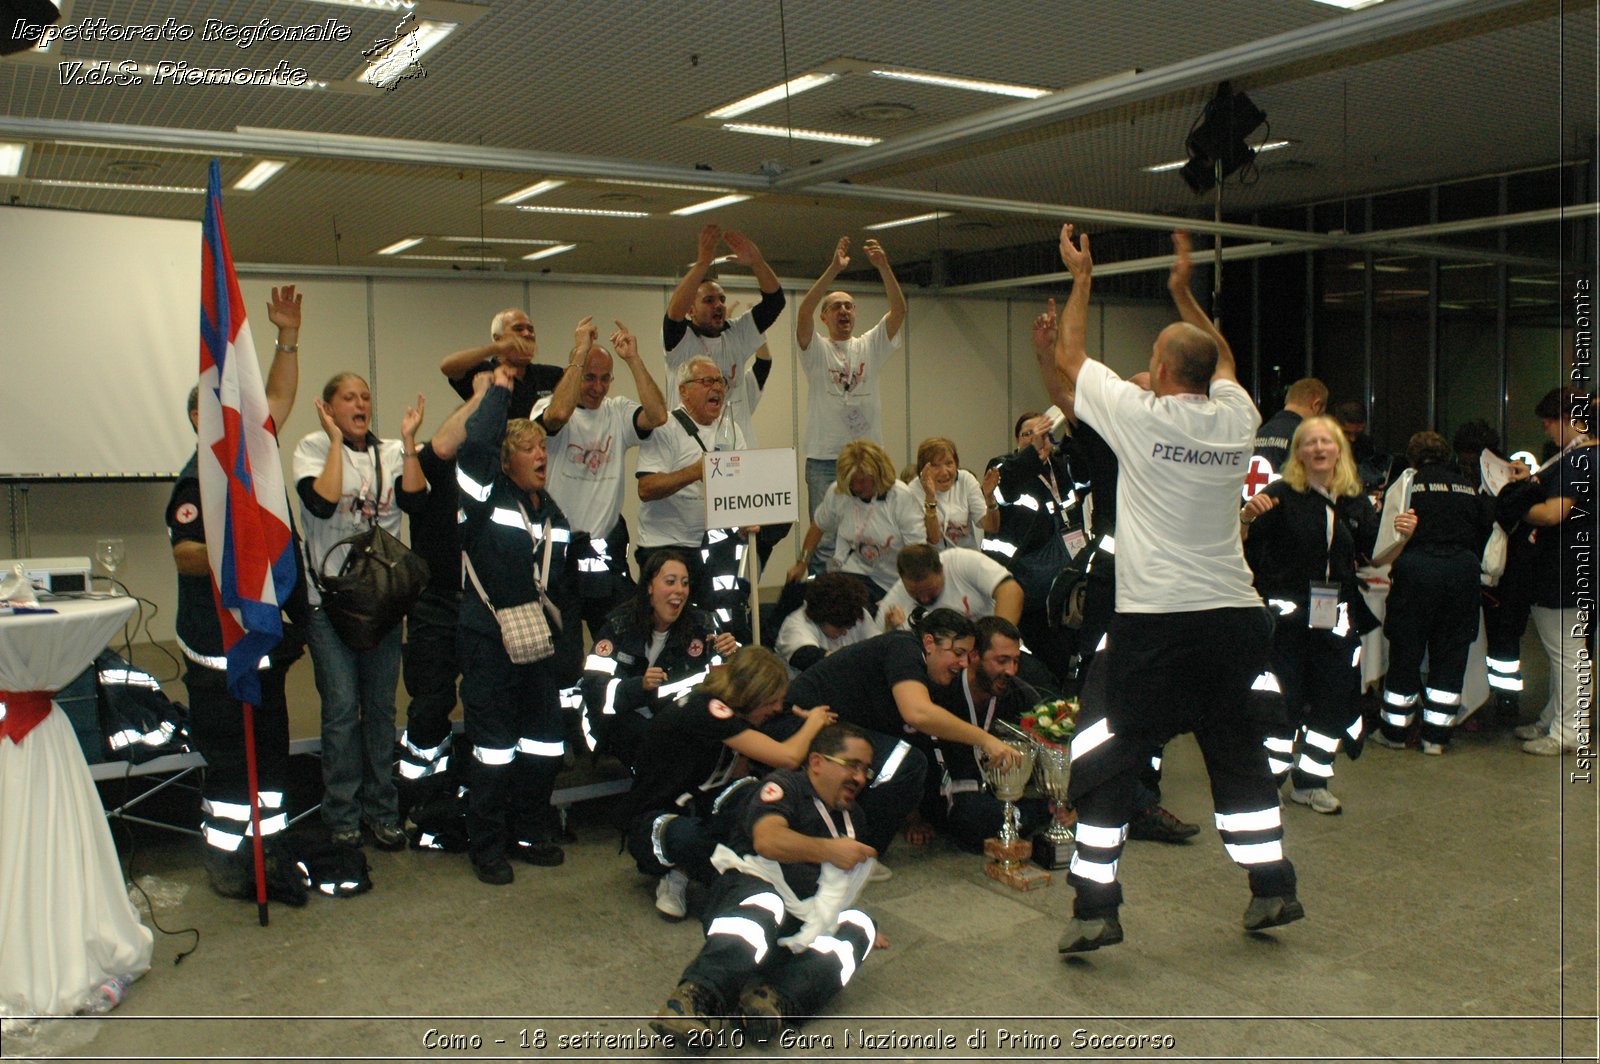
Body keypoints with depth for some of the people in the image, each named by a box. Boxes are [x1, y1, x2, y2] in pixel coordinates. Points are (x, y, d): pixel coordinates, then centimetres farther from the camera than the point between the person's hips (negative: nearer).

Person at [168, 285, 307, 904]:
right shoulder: (200, 478, -14)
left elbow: (280, 399, 17)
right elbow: (182, 552, -22)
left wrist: (288, 337, 11)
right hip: (221, 645, -8)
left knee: (269, 749, 13)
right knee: (230, 756, -1)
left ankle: (269, 850, 23)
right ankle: (228, 866, 10)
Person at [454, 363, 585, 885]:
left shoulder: (555, 515, 14)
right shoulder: (487, 499, -5)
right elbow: (475, 445, -24)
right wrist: (499, 390, -13)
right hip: (487, 645, -6)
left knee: (545, 744, 10)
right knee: (494, 747, -1)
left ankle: (528, 833, 26)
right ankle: (487, 847, 13)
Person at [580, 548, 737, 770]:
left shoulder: (700, 623, -7)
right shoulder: (619, 625, -15)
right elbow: (594, 690, -22)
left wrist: (731, 653, -30)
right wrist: (641, 684, -39)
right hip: (619, 717, -3)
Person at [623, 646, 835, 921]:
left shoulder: (727, 711, 2)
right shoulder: (704, 710, -25)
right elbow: (788, 757, -27)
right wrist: (814, 722, -9)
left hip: (697, 810, 8)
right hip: (652, 823, -8)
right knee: (687, 836, -43)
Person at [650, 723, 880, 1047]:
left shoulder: (854, 818, 30)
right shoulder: (786, 786, 6)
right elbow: (767, 840, -15)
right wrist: (828, 851, -12)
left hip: (803, 922, 6)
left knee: (860, 924, -22)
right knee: (763, 903, -40)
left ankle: (781, 999, -43)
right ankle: (698, 994, -62)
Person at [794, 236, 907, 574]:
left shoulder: (871, 345, 11)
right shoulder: (815, 349, 2)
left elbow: (899, 310, -3)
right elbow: (803, 312, -16)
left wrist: (883, 266, -17)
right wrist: (834, 269, -24)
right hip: (824, 460, -3)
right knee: (825, 541, -2)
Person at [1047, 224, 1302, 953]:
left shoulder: (1139, 415, -9)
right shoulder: (1237, 418, 3)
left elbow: (1068, 356, 5)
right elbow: (1221, 358, 27)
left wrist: (1081, 278, 18)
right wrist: (1184, 290, 32)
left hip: (1155, 625, -5)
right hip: (1237, 618, 5)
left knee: (1103, 762, 4)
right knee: (1239, 754, 19)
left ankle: (1095, 908, 5)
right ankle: (1273, 888, 28)